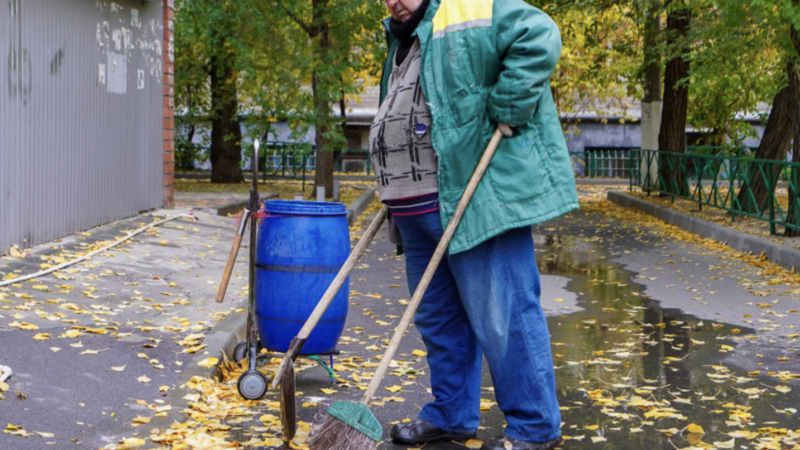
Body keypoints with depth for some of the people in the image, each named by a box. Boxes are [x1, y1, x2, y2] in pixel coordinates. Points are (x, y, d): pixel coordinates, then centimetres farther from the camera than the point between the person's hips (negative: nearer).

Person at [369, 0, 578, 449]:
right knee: (438, 318, 16)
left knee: (501, 315, -5)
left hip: (476, 200, -9)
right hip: (419, 210, 10)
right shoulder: (402, 43, 23)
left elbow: (539, 38, -20)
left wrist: (506, 113, -21)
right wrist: (395, 193, 24)